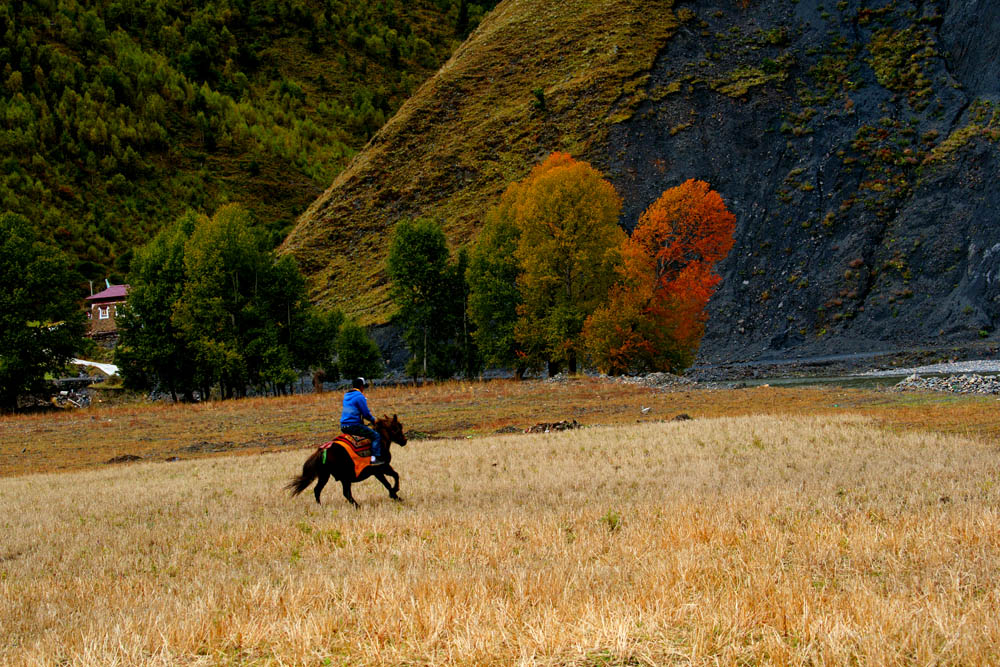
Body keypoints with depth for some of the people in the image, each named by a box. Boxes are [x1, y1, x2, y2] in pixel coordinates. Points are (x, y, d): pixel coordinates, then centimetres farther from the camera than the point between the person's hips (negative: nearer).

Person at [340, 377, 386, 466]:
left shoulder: (346, 396, 17)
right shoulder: (360, 396, -10)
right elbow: (366, 414, -11)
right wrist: (373, 420, 8)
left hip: (343, 426, 9)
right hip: (354, 425, -9)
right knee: (376, 436, -6)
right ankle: (375, 458, -18)